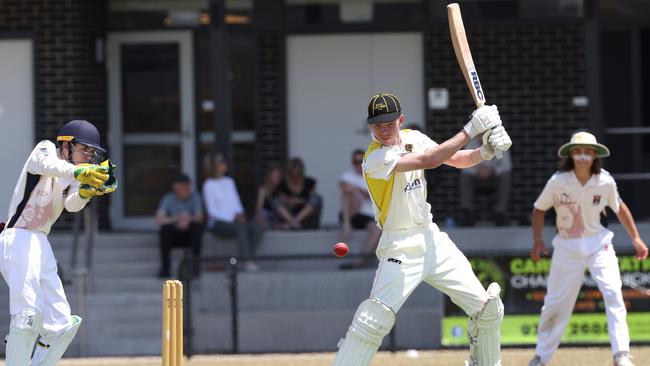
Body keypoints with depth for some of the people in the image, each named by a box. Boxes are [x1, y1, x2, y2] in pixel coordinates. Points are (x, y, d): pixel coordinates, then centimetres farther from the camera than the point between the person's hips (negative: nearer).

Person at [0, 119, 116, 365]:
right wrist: (77, 172, -46)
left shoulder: (73, 176, 17)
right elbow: (46, 164, -29)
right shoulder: (46, 150, -3)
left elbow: (71, 204, -5)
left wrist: (86, 191, -27)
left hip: (41, 244, 9)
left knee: (61, 323, 6)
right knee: (29, 312, -23)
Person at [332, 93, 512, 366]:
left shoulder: (413, 138, 3)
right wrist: (471, 129, -27)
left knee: (488, 308, 6)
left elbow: (459, 160, 5)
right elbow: (429, 160, -29)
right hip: (400, 248, -7)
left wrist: (485, 151, -17)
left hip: (432, 238, 7)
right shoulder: (375, 158, -20)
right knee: (373, 320, -23)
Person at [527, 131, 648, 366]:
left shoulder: (605, 181, -9)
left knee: (613, 293, -18)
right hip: (567, 247, 0)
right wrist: (537, 240, -7)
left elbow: (619, 207, 8)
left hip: (598, 243, 0)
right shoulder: (558, 182, -13)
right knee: (555, 303, 4)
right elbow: (539, 209, 3)